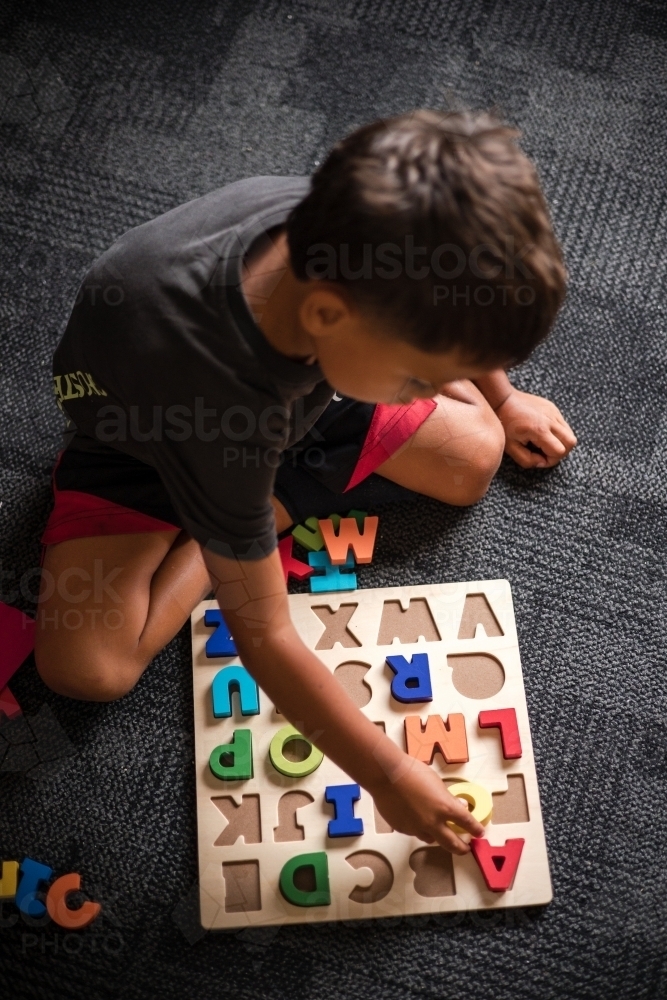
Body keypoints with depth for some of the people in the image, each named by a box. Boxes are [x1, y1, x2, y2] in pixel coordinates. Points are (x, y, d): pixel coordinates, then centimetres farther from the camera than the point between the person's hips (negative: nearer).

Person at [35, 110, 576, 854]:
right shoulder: (212, 381, -46)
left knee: (473, 458, -7)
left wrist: (499, 396, 11)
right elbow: (261, 632, -35)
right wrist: (387, 774, -27)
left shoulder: (338, 224, -32)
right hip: (150, 426, -3)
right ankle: (275, 502, -2)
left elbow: (451, 301, -3)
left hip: (295, 386, 4)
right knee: (85, 668, -20)